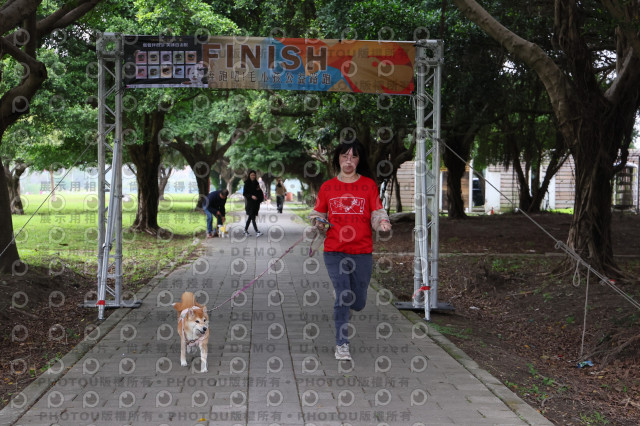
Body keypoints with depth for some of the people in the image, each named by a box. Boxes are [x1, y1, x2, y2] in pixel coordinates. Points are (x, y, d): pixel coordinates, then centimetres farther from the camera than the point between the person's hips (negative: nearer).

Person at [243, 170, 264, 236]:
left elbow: (259, 193, 18)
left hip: (255, 203, 6)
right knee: (252, 217, -11)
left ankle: (246, 230, 21)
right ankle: (257, 232, -18)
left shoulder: (256, 183, 11)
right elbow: (244, 193, -10)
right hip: (249, 202, -6)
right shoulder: (247, 183, -6)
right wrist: (251, 196, -25)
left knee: (250, 217, 11)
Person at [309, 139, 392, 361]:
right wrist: (319, 223, -5)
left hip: (362, 251, 1)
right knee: (343, 295, -10)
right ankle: (341, 344, 3)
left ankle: (342, 309, 45)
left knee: (358, 302, 8)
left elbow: (377, 213, 3)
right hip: (334, 251, -1)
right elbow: (318, 213, 17)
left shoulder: (368, 184, 4)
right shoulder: (327, 187, 5)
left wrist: (382, 222, -19)